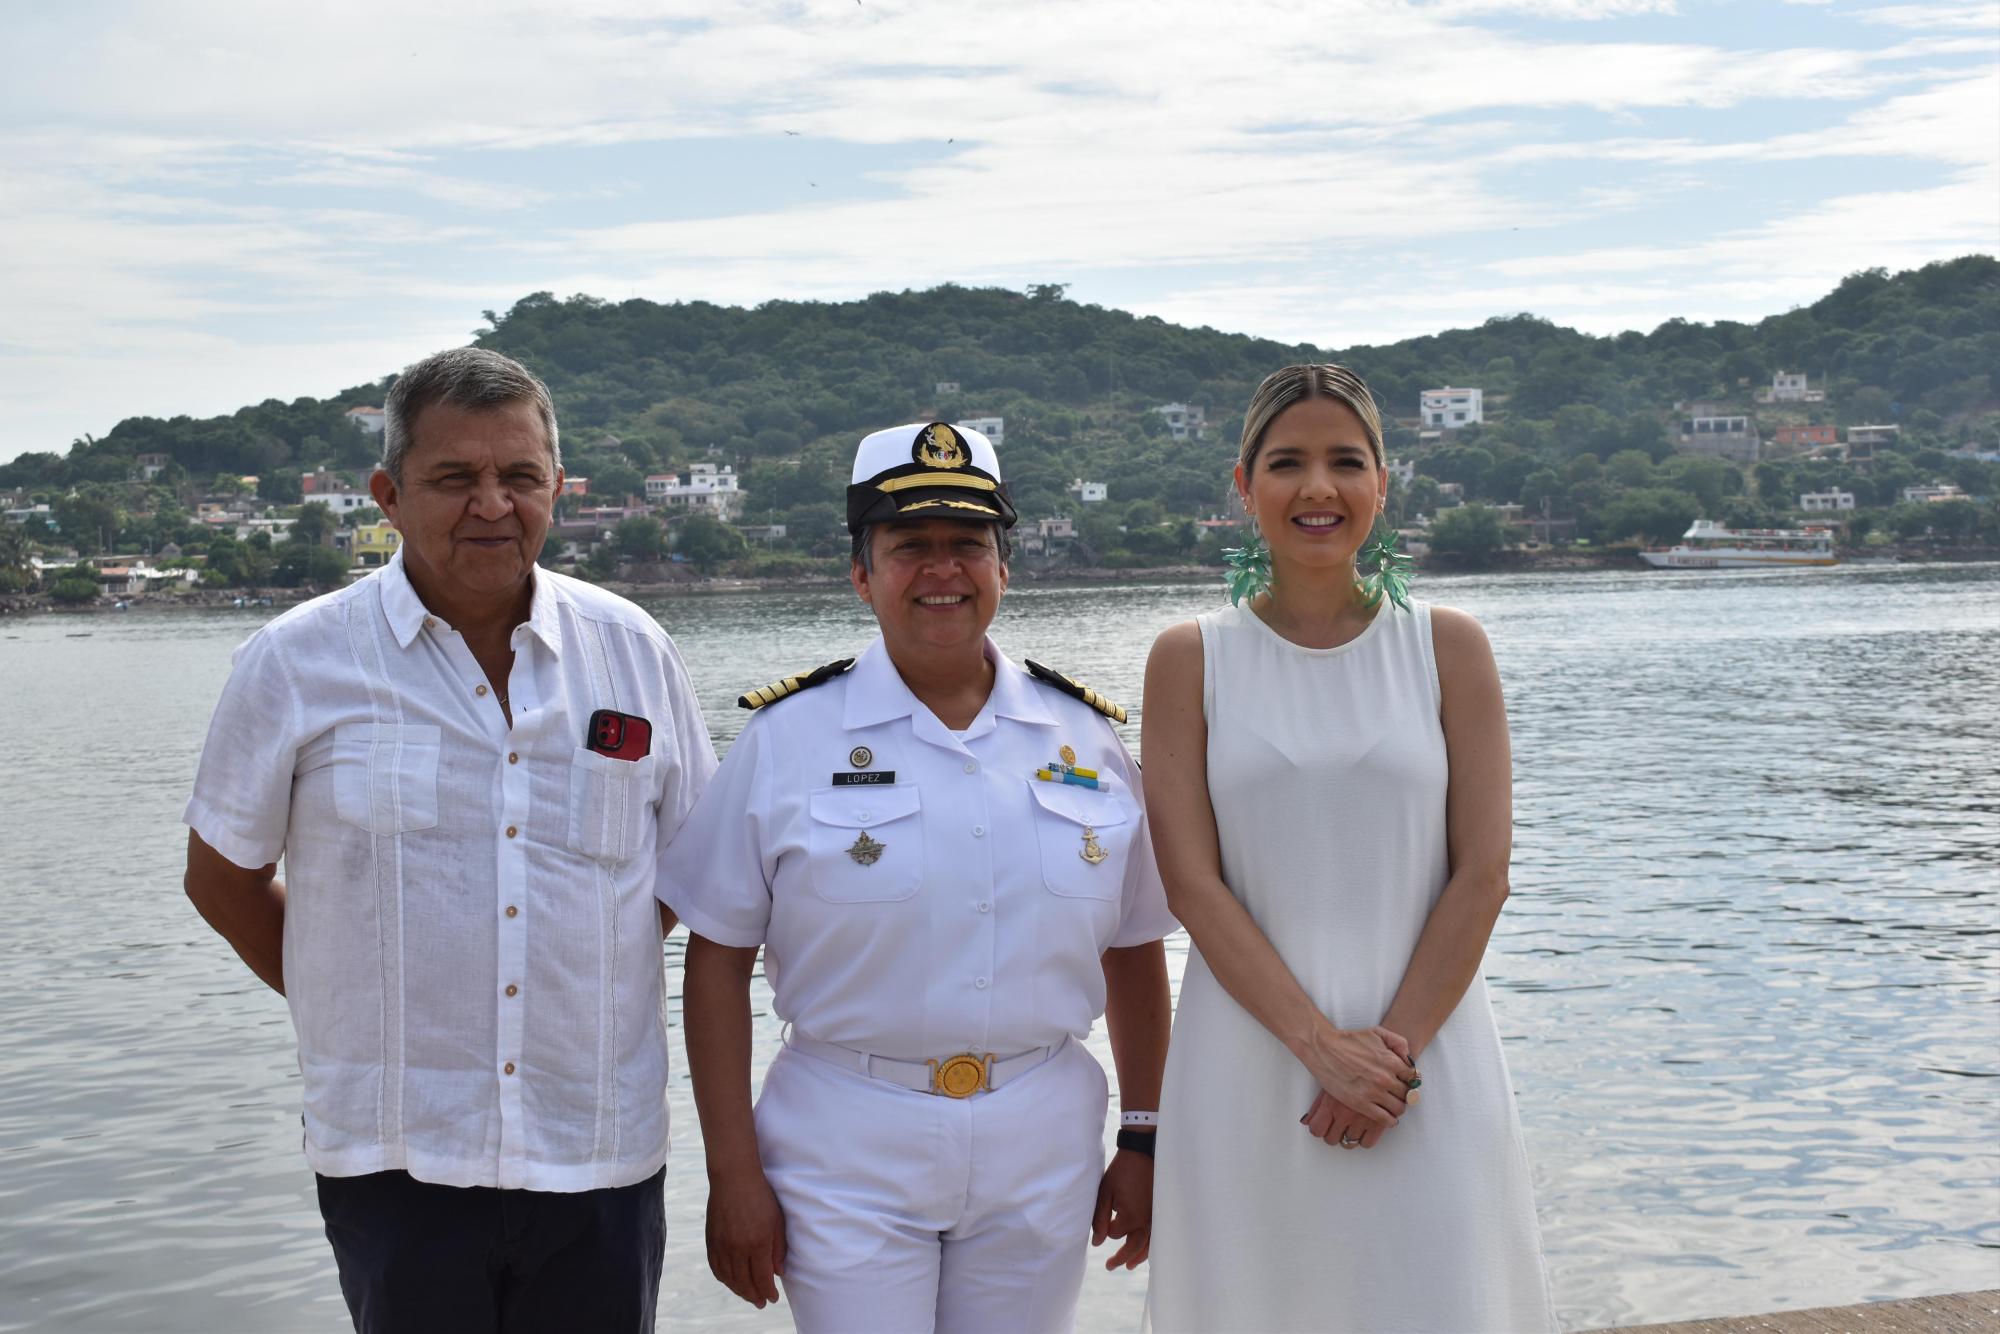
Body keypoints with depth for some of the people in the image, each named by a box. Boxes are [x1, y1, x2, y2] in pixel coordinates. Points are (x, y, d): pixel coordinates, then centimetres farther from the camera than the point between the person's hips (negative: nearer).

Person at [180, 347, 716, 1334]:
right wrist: (362, 1002, 6)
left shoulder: (633, 651, 4)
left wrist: (583, 982, 8)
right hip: (398, 1164, -2)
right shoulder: (296, 664, -2)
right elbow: (222, 876, 9)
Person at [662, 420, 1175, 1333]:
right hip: (847, 1153, -2)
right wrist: (733, 1171, -7)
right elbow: (718, 958, -4)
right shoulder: (786, 737, -4)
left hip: (1041, 1146, 3)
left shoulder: (1086, 737, 5)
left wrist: (1142, 1142, 9)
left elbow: (1134, 950, 10)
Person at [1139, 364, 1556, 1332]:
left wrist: (1393, 1049, -11)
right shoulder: (1191, 659, 2)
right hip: (1248, 1063, 0)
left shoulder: (1449, 648, 4)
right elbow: (1191, 884, -5)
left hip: (1427, 1057, 0)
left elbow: (1480, 877, -1)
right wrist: (1323, 1046, -13)